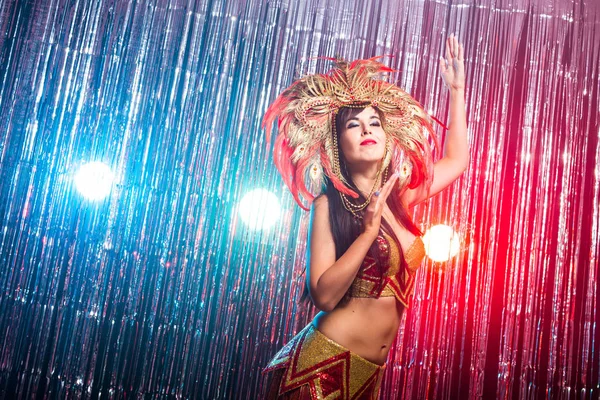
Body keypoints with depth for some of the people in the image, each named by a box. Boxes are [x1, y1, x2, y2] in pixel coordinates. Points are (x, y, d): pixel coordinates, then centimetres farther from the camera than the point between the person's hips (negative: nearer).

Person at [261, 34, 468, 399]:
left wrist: (457, 89, 19)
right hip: (325, 364, -6)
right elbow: (324, 295, -19)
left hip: (369, 369, 6)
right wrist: (369, 229, -23)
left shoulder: (398, 197, 6)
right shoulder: (329, 204, -10)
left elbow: (457, 160, 20)